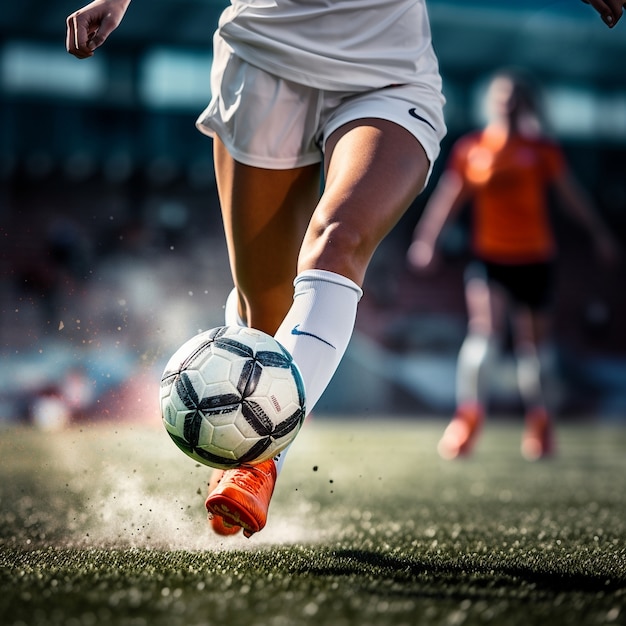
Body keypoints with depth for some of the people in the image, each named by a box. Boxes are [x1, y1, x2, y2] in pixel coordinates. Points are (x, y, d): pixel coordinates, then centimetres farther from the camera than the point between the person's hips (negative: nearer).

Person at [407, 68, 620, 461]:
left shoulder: (543, 149, 2)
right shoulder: (469, 148, 3)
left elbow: (571, 194, 8)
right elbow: (447, 196, 8)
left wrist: (600, 234, 6)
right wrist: (426, 238, 2)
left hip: (535, 258, 1)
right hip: (489, 256, -1)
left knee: (533, 342, 8)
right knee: (485, 327, -20)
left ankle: (539, 421, 25)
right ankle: (468, 414, -17)